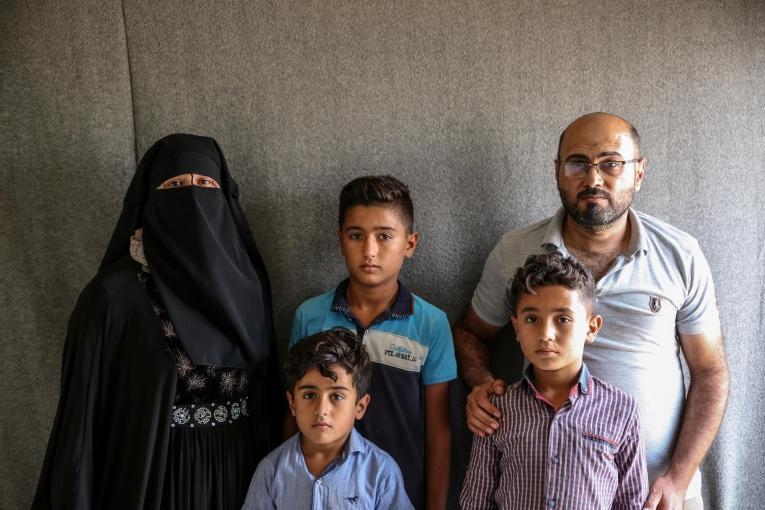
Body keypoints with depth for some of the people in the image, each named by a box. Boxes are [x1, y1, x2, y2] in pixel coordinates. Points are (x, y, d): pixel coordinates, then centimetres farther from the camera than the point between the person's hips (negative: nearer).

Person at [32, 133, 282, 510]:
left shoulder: (248, 282, -2)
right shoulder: (114, 293, -14)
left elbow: (267, 392, 5)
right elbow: (84, 409, -12)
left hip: (240, 472, 4)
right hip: (154, 477, -3)